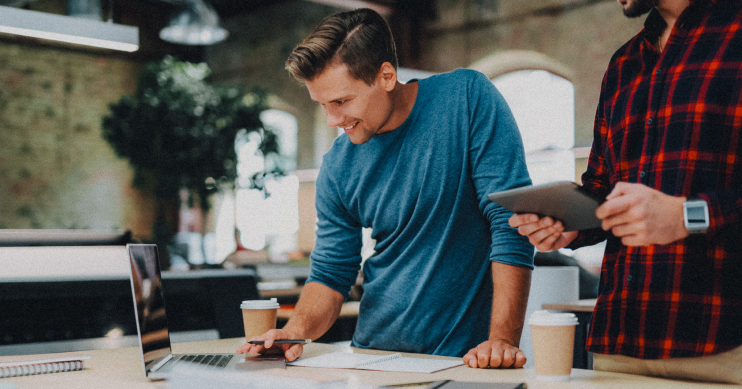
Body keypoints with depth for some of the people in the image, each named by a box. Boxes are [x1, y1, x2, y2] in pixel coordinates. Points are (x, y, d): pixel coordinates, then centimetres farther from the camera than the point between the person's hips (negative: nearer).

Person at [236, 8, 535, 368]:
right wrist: (295, 332, -12)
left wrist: (503, 340, -21)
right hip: (374, 350, 4)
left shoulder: (467, 98, -10)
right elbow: (331, 274, 8)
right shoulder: (337, 167, 1)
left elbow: (512, 224, -14)